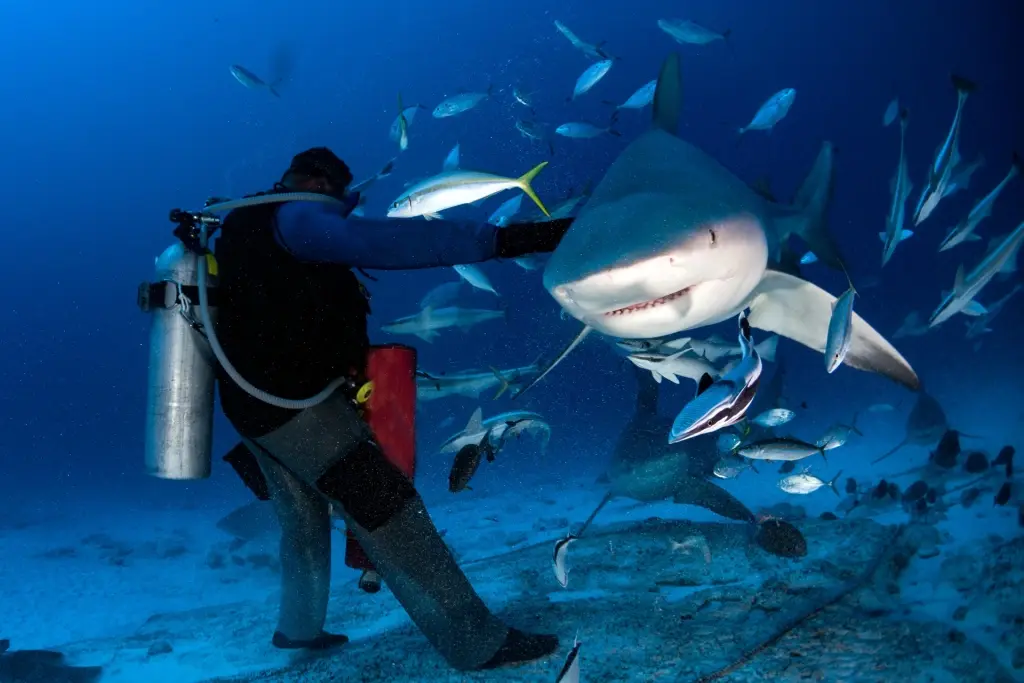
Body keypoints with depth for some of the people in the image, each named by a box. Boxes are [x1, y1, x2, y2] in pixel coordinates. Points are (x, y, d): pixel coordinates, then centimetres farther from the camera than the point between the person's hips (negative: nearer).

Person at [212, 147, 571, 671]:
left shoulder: (242, 225, 16)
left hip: (252, 406, 10)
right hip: (296, 401, -10)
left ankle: (299, 627, 43)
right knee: (387, 510, -9)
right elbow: (377, 241, -33)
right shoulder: (291, 217, -14)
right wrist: (502, 239, -40)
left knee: (303, 518, 25)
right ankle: (476, 642, -5)